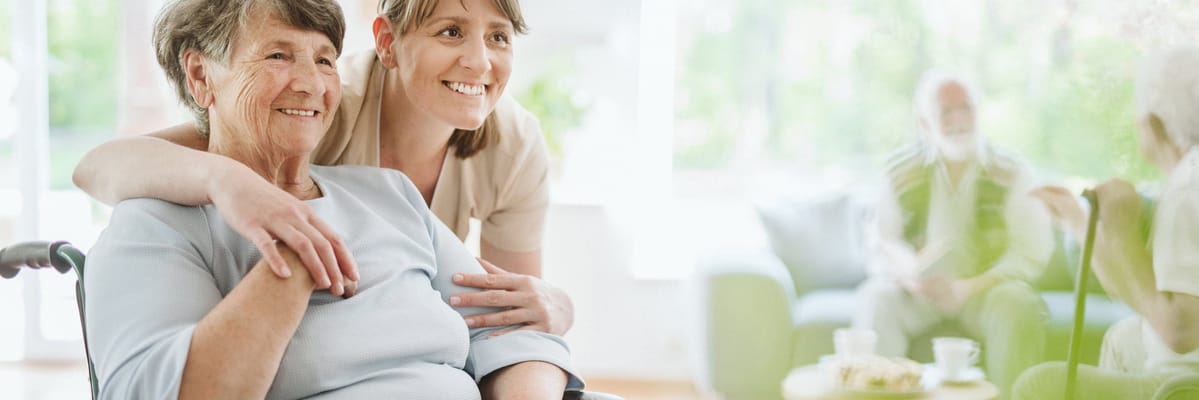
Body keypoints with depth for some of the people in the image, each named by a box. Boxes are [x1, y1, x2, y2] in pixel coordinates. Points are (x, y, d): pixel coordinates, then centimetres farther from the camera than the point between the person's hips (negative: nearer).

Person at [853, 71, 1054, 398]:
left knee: (1019, 308, -33)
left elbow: (1031, 251, -7)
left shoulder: (1010, 173, -1)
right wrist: (908, 268, -24)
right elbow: (883, 239, 1)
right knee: (877, 302, -30)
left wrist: (969, 288, -22)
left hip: (986, 288, -1)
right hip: (918, 287, 1)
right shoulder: (902, 171, 4)